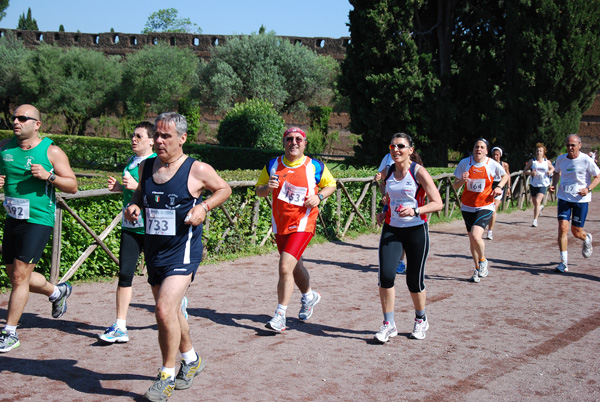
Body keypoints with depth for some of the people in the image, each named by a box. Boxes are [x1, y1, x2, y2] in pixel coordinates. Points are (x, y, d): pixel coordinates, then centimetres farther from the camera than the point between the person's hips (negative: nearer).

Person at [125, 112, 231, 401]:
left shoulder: (198, 170, -9)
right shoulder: (146, 166, 5)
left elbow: (224, 189, 5)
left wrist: (203, 207, -12)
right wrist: (133, 205, 1)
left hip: (183, 251, -6)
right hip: (154, 250, 6)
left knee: (165, 310, -18)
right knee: (170, 312, 17)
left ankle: (167, 375, -1)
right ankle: (191, 360, 40)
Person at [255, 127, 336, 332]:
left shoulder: (315, 167, -3)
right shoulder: (272, 165, 3)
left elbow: (331, 184, 12)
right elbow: (258, 190, 9)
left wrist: (319, 196, -8)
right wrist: (268, 187, -14)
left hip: (303, 224, -5)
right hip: (280, 225, 5)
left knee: (285, 267, -18)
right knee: (295, 267, 20)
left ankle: (280, 316, -10)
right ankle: (309, 296, 49)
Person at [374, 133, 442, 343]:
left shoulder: (419, 172, -10)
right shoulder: (389, 172, 6)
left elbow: (437, 203, -12)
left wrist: (415, 211, -27)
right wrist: (384, 212, 4)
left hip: (416, 230, -4)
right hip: (391, 229, 4)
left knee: (414, 280, 5)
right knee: (385, 275, -12)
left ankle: (421, 320, 31)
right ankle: (389, 324, 1)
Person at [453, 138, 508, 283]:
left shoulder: (492, 164, -5)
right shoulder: (464, 163, -2)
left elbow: (505, 176, 15)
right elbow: (455, 186, 3)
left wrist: (499, 187, -2)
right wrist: (462, 180, -18)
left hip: (485, 207, -3)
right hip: (467, 207, 3)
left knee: (475, 236, -21)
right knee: (472, 239, 9)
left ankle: (483, 261, 8)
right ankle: (478, 269, 27)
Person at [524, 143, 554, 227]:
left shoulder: (547, 162, 2)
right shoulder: (532, 161, 0)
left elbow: (552, 168, 21)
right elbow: (524, 170, 2)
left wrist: (550, 172, -2)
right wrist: (530, 173, -18)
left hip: (543, 185, -2)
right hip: (533, 184, 2)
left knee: (537, 201, -18)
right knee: (534, 203, 14)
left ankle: (535, 220, -14)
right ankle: (540, 207, 52)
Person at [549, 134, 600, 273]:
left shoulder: (586, 160, -10)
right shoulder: (561, 159, 1)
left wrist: (588, 189, -19)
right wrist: (553, 185, 3)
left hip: (581, 199, -2)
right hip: (564, 198, 3)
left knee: (576, 232, 3)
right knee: (562, 228, -12)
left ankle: (587, 239, 42)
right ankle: (564, 262, -7)